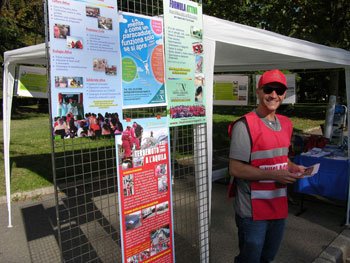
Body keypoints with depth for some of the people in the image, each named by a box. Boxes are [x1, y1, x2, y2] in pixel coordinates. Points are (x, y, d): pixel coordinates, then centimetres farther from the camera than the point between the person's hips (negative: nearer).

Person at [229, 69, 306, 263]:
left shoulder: (286, 124, 7)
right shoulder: (245, 125, -18)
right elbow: (235, 169, -20)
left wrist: (293, 168, -1)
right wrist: (274, 175, -23)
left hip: (279, 206, 7)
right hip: (253, 210, -7)